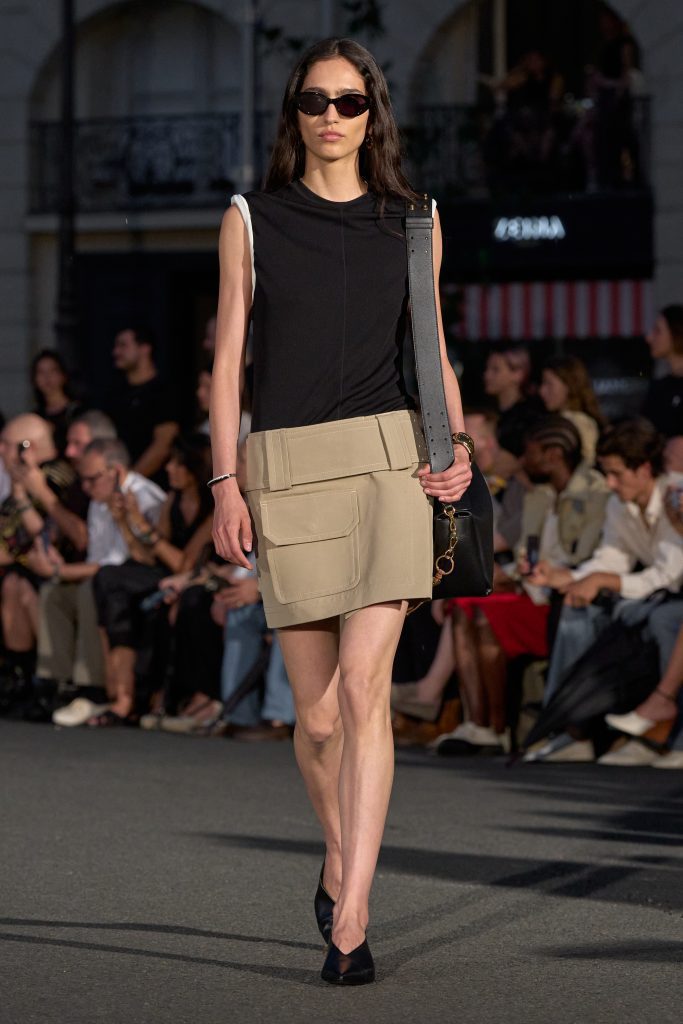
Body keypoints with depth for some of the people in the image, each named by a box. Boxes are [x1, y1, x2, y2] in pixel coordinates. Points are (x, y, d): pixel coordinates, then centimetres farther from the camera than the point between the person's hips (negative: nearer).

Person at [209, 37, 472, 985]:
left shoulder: (409, 223, 11)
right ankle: (340, 861, 31)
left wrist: (457, 443, 3)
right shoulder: (252, 221, 9)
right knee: (317, 712, 3)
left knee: (363, 683, -16)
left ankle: (348, 917, -16)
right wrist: (226, 483, -2)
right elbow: (229, 356, 7)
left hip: (388, 457, 0)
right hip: (285, 468, 1)